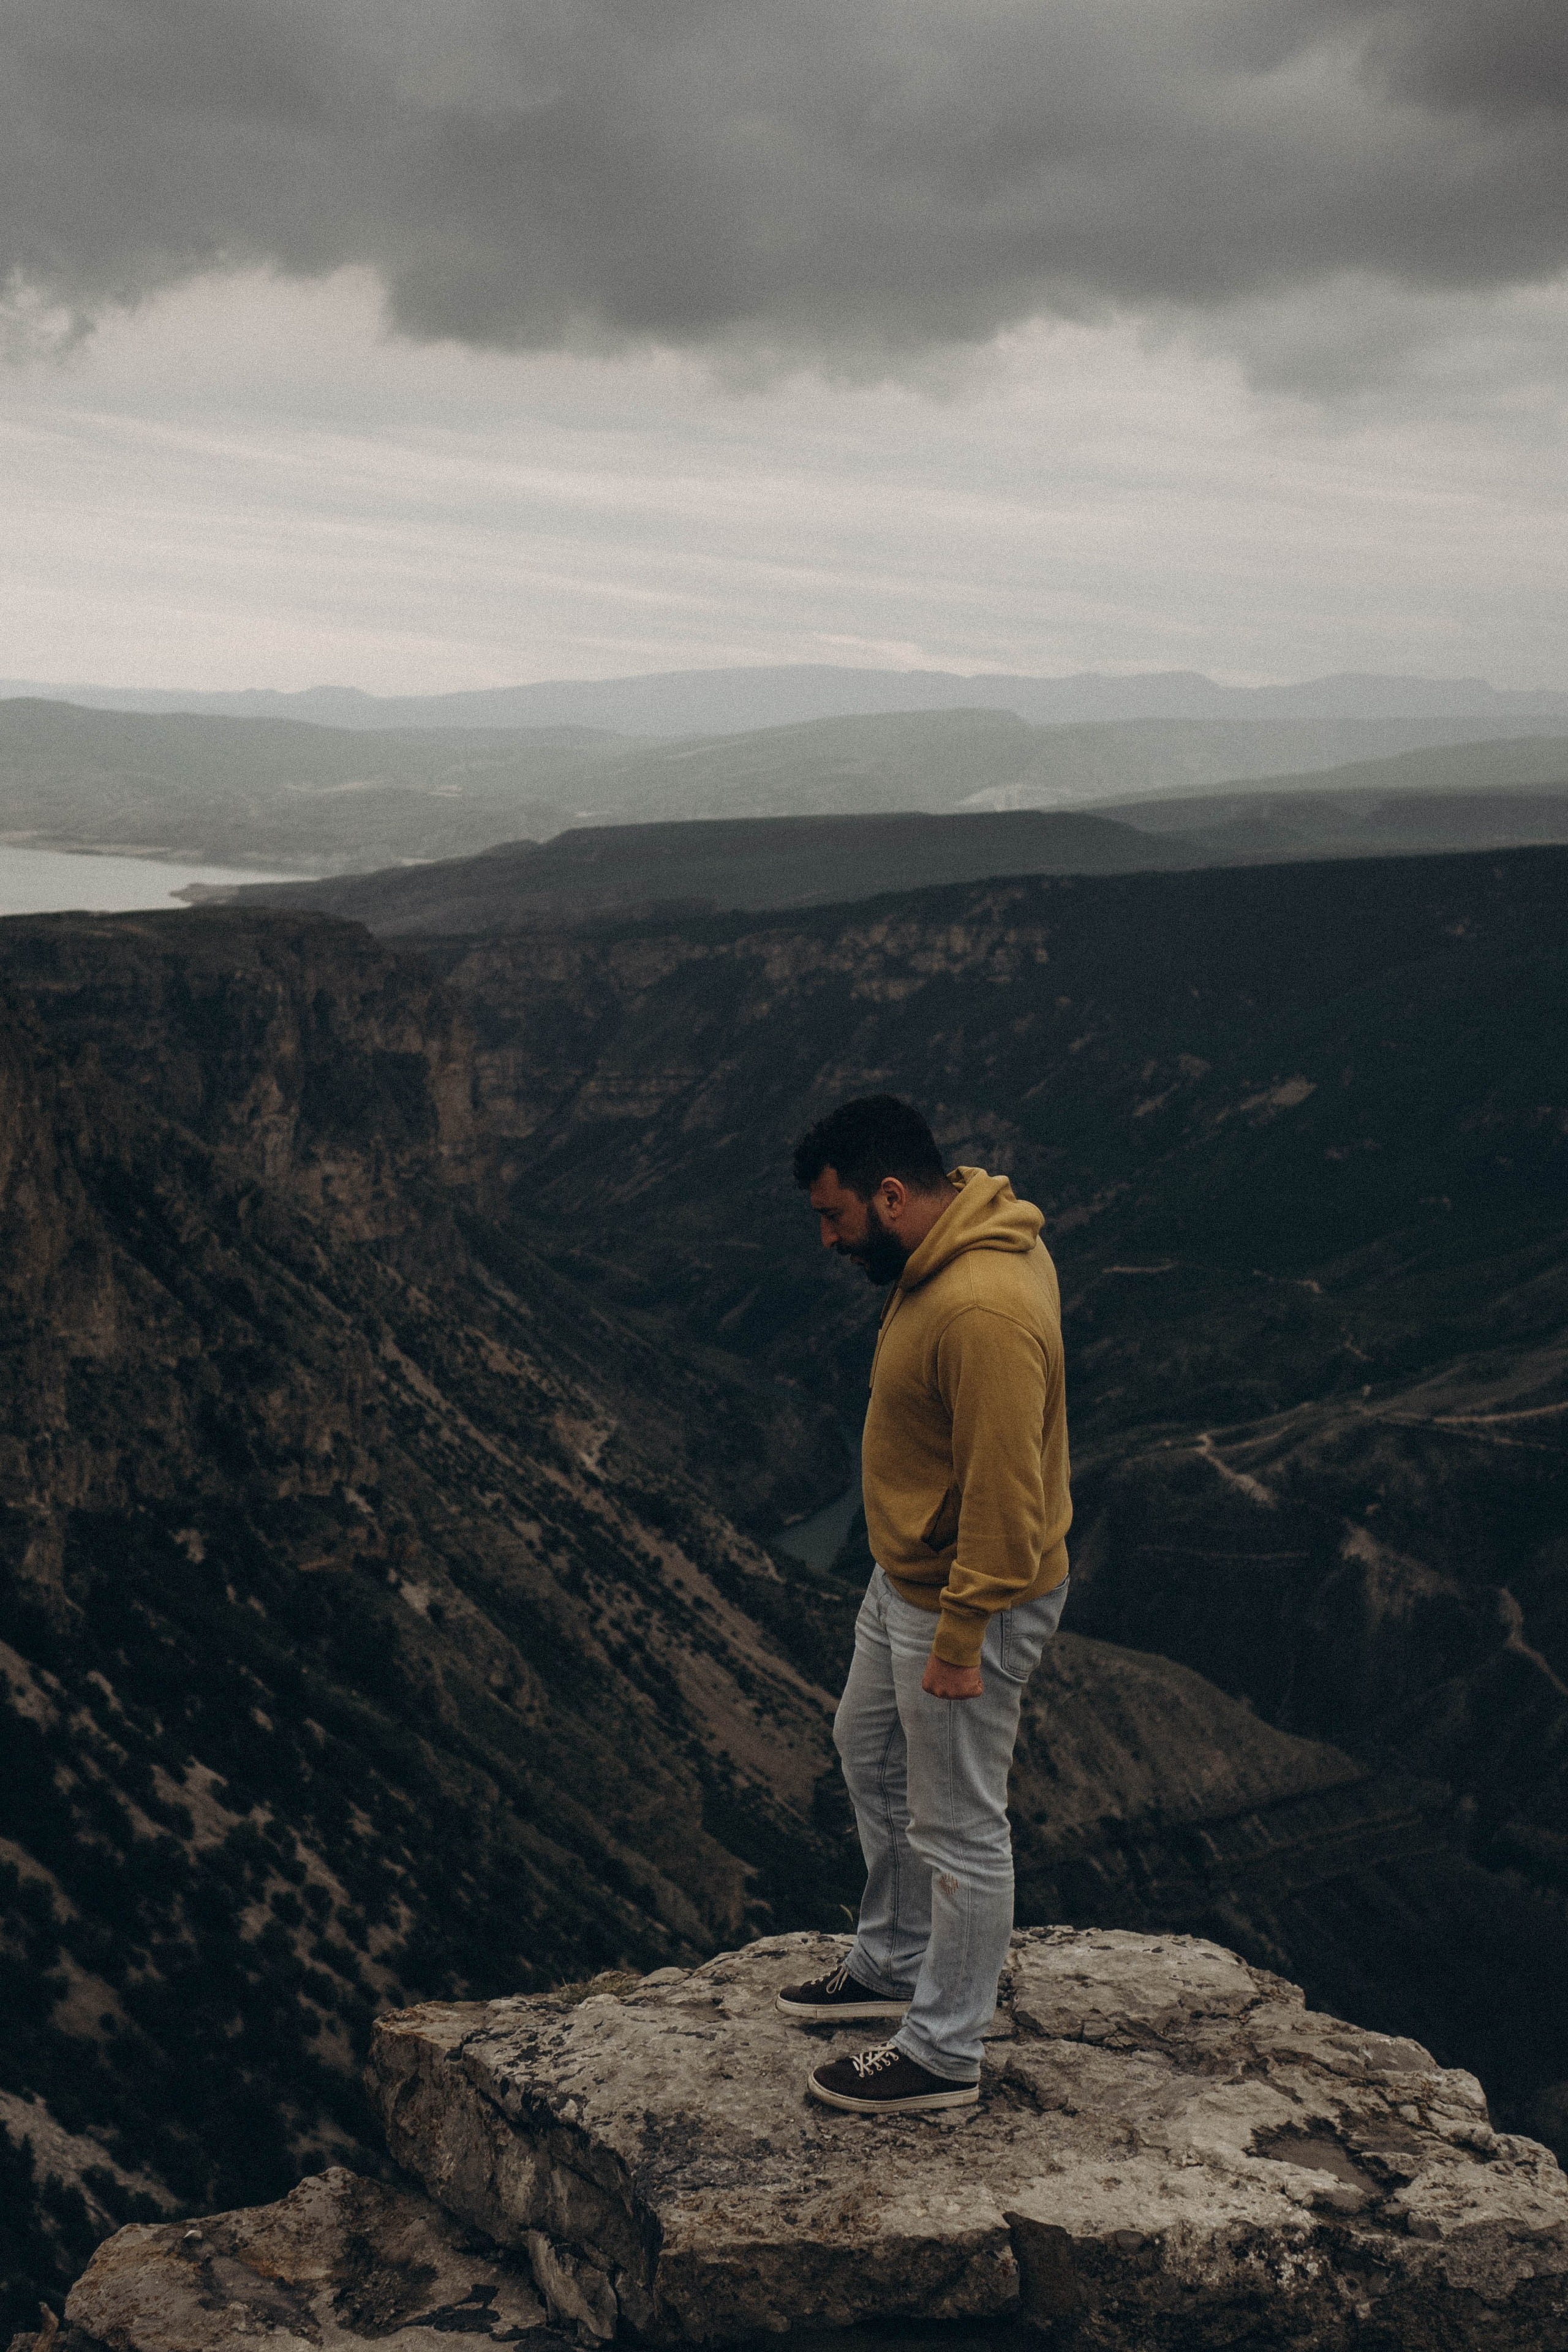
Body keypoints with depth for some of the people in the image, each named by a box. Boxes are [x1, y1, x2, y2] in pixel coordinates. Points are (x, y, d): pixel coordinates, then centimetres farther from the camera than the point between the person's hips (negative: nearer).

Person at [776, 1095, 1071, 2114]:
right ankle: (896, 1963, 45)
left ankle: (945, 2055, 21)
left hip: (968, 1602, -11)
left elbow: (1005, 1493, -30)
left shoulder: (981, 1313, -32)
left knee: (957, 1826, 5)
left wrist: (959, 1638, -24)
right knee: (871, 1753, 26)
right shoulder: (953, 1247, 1)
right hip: (906, 1575, 11)